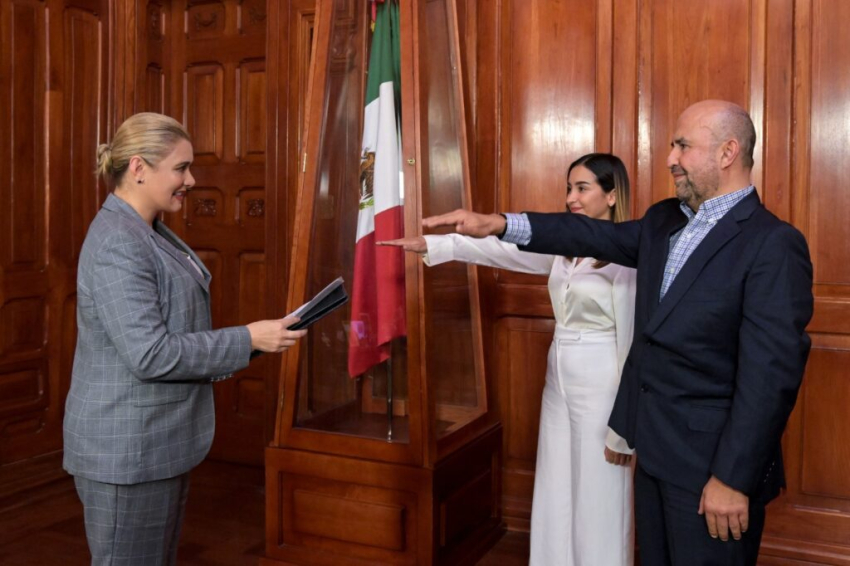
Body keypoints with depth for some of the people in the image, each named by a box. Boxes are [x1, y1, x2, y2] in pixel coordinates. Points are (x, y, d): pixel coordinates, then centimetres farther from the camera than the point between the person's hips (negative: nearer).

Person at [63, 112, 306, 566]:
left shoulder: (151, 233, 10)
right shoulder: (117, 243, -21)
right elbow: (149, 355, -26)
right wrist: (248, 340, -21)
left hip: (161, 443, 10)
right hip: (127, 451, -9)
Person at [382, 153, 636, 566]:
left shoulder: (627, 256, -14)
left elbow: (632, 342, -15)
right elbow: (501, 250, 9)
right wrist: (432, 245, 3)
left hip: (601, 388, -7)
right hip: (559, 381, 7)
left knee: (597, 505, 5)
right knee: (556, 499, 16)